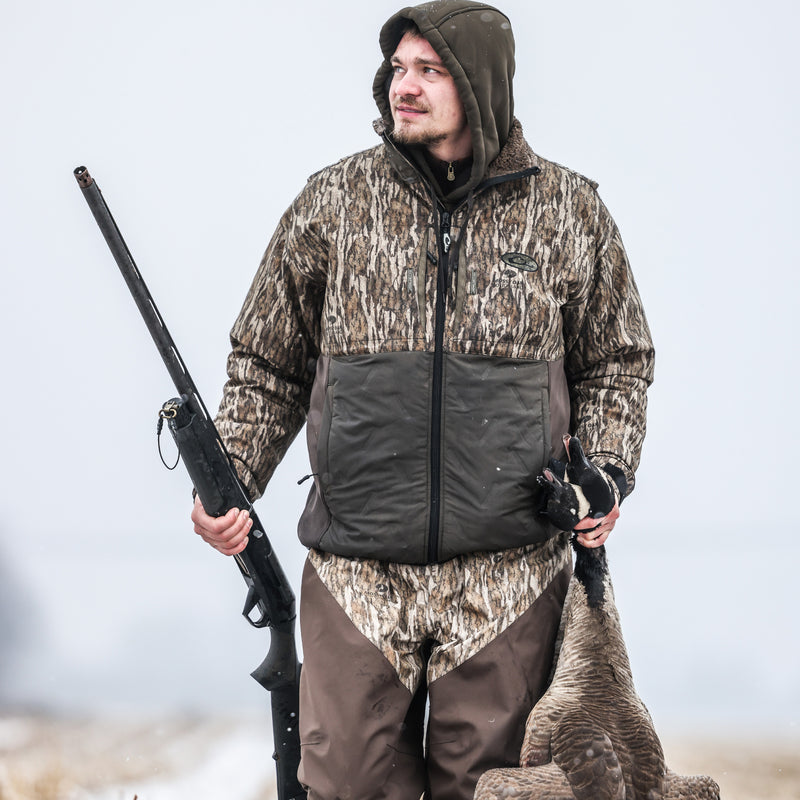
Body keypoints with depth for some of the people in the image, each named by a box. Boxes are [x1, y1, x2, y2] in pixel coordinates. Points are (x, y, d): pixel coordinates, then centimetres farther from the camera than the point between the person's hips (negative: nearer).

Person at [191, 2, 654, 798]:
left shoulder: (570, 213, 3)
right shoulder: (331, 203, 2)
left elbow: (615, 361, 14)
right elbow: (266, 366, 11)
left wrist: (607, 474, -2)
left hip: (509, 580, 0)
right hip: (356, 577, 0)